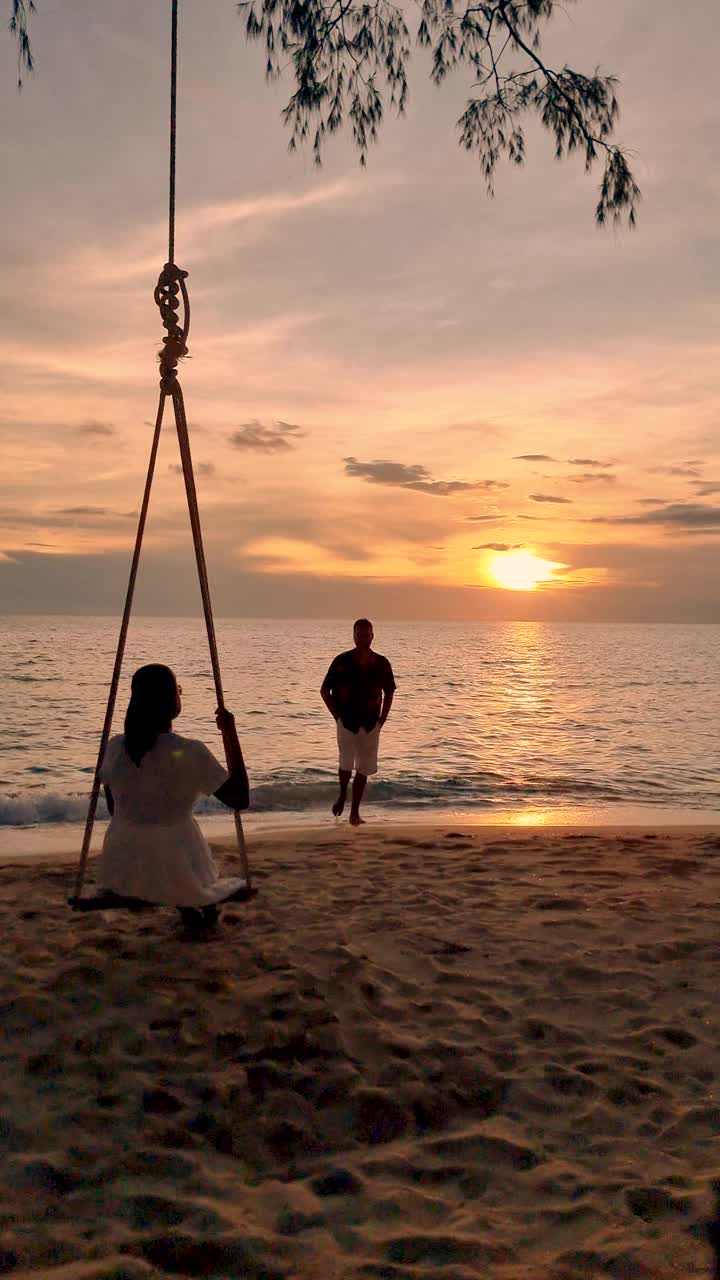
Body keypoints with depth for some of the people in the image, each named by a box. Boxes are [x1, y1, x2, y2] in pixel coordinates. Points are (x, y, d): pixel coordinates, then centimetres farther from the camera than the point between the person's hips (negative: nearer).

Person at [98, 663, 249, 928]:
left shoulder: (116, 748, -5)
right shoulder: (190, 753, -19)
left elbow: (113, 808, 8)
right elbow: (241, 799, -10)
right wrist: (230, 734, -7)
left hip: (121, 874, 3)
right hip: (176, 875, -3)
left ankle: (187, 910, 29)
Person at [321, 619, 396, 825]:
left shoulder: (382, 664, 0)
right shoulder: (342, 661, -7)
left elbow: (389, 692, 13)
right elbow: (325, 690, 2)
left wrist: (382, 719, 5)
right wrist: (337, 716, -4)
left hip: (371, 724, 2)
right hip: (347, 723, -2)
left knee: (363, 769, 5)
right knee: (346, 765, -13)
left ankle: (355, 812, 16)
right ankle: (342, 794, 18)